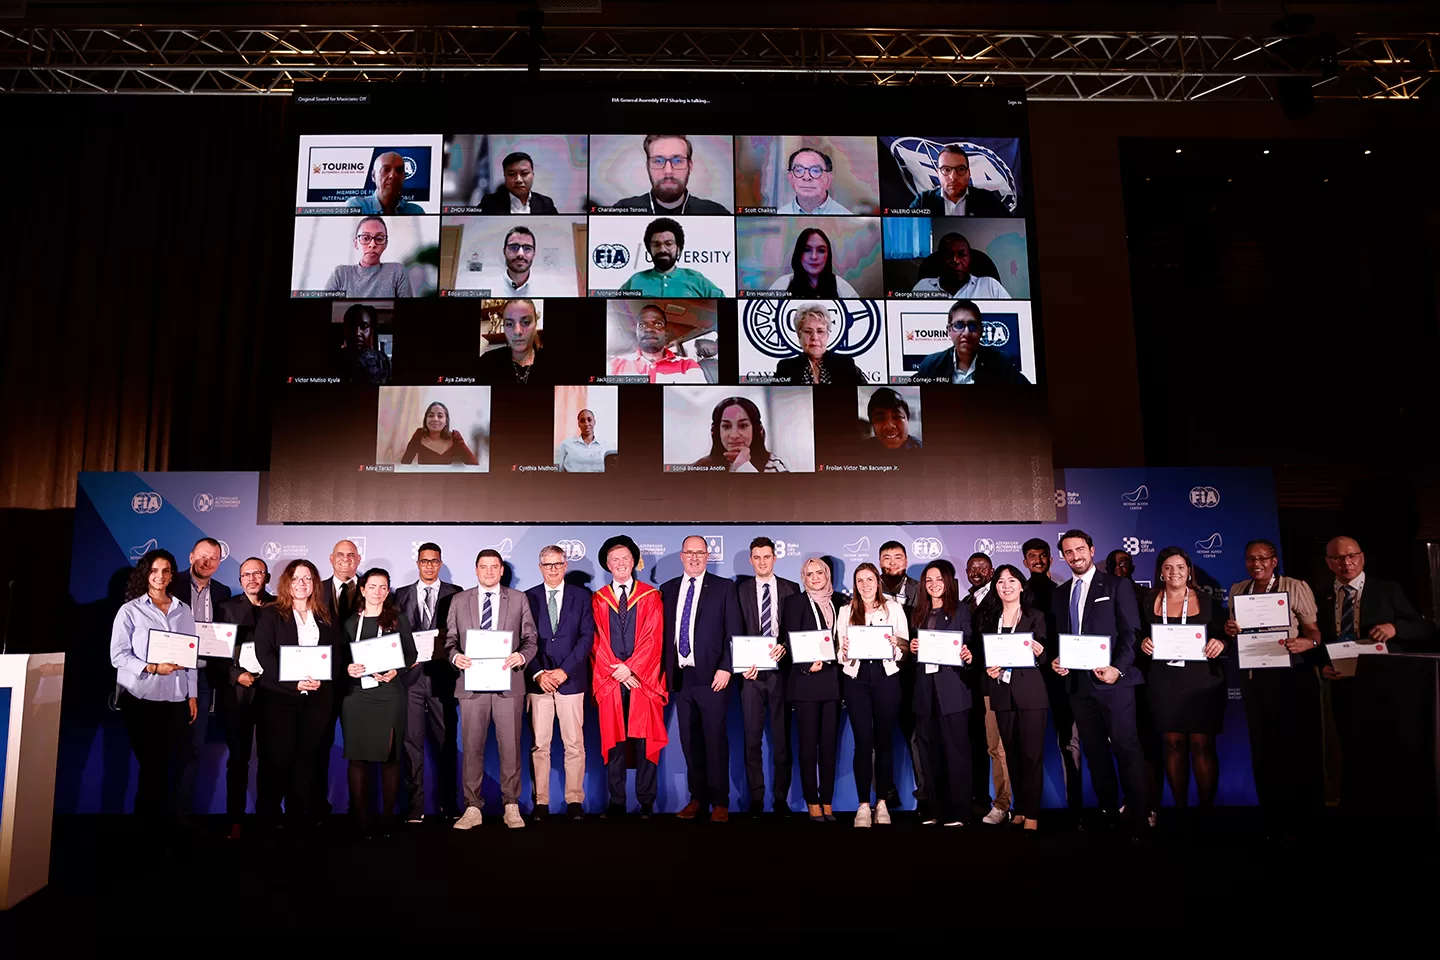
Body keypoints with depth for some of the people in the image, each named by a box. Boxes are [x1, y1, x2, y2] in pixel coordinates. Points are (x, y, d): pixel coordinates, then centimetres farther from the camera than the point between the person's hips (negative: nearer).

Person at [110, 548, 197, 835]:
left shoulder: (183, 610, 9)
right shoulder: (130, 610, 0)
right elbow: (118, 656, -6)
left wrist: (192, 695, 6)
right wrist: (152, 668, -19)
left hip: (176, 699, 3)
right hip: (141, 698, -3)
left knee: (174, 766, 4)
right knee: (152, 765, 2)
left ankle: (166, 829, 20)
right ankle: (149, 832, 19)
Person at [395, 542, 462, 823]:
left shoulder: (454, 594, 7)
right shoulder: (402, 595, 13)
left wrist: (448, 653, -12)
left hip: (442, 675, -1)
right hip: (411, 674, 1)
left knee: (446, 740, 3)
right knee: (412, 742, 1)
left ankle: (448, 804, 13)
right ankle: (415, 805, 8)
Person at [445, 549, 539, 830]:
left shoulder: (519, 599, 7)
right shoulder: (459, 601, 10)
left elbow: (530, 639, 6)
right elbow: (450, 641, 9)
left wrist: (522, 656, -14)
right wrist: (455, 656, -12)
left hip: (508, 683, -1)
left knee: (510, 747, 3)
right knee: (472, 748, 5)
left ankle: (511, 807, 13)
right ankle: (473, 808, 15)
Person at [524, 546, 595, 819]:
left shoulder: (582, 596, 7)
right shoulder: (528, 598, 8)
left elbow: (587, 637, 1)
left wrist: (565, 670, -9)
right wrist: (538, 674, -9)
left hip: (571, 680, 0)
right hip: (537, 681, 0)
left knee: (574, 744, 2)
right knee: (539, 745, 2)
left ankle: (574, 800, 10)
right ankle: (541, 802, 10)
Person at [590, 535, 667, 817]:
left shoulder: (651, 596, 5)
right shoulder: (598, 599, 9)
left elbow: (654, 638, -3)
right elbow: (596, 642, 3)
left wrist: (630, 667, -11)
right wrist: (617, 671, -9)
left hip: (644, 679, -1)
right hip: (609, 679, 1)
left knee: (644, 741, 1)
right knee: (614, 742, 4)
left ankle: (646, 804, 9)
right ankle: (616, 803, 12)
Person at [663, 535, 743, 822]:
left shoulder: (723, 588, 1)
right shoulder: (667, 590, 11)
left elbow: (734, 632, -3)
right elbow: (664, 632, 12)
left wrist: (725, 668, -11)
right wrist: (666, 671, 5)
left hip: (712, 676, -3)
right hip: (680, 676, 4)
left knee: (715, 739, -1)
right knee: (690, 740, 9)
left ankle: (720, 802, 8)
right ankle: (698, 798, 20)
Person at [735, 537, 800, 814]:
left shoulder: (791, 589, 7)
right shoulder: (740, 589, 7)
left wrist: (784, 646, -12)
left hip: (781, 670, 0)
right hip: (750, 670, 0)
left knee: (782, 737, 5)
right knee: (752, 738, 3)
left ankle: (781, 798, 14)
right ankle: (756, 799, 12)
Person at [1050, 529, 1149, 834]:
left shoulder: (1115, 586, 0)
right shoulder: (1059, 594, 15)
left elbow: (1131, 632, -5)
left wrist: (1118, 668, -17)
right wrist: (1056, 660, -1)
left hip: (1111, 679, -5)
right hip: (1077, 681, 5)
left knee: (1126, 747, -6)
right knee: (1094, 750, 10)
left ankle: (1139, 814, 2)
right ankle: (1108, 811, 18)